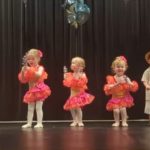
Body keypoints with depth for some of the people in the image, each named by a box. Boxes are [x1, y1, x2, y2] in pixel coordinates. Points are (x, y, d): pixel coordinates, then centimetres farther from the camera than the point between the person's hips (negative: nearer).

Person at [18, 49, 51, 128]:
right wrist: (23, 71, -11)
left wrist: (30, 70, -31)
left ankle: (39, 123, -5)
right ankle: (29, 123, 12)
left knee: (38, 107, -8)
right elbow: (23, 80, 3)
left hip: (39, 90, -6)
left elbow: (39, 75, -29)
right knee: (30, 108, 8)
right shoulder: (27, 70, 8)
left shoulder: (40, 68, -7)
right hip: (31, 91, 6)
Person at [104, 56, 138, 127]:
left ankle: (124, 122, 1)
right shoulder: (111, 78, -5)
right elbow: (108, 89, -12)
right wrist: (116, 84, -22)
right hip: (115, 98, 0)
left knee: (123, 109, -17)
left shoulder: (126, 78, -4)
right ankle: (117, 122, 6)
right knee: (116, 110, -14)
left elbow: (133, 88, -6)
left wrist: (128, 82, -22)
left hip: (124, 98, 0)